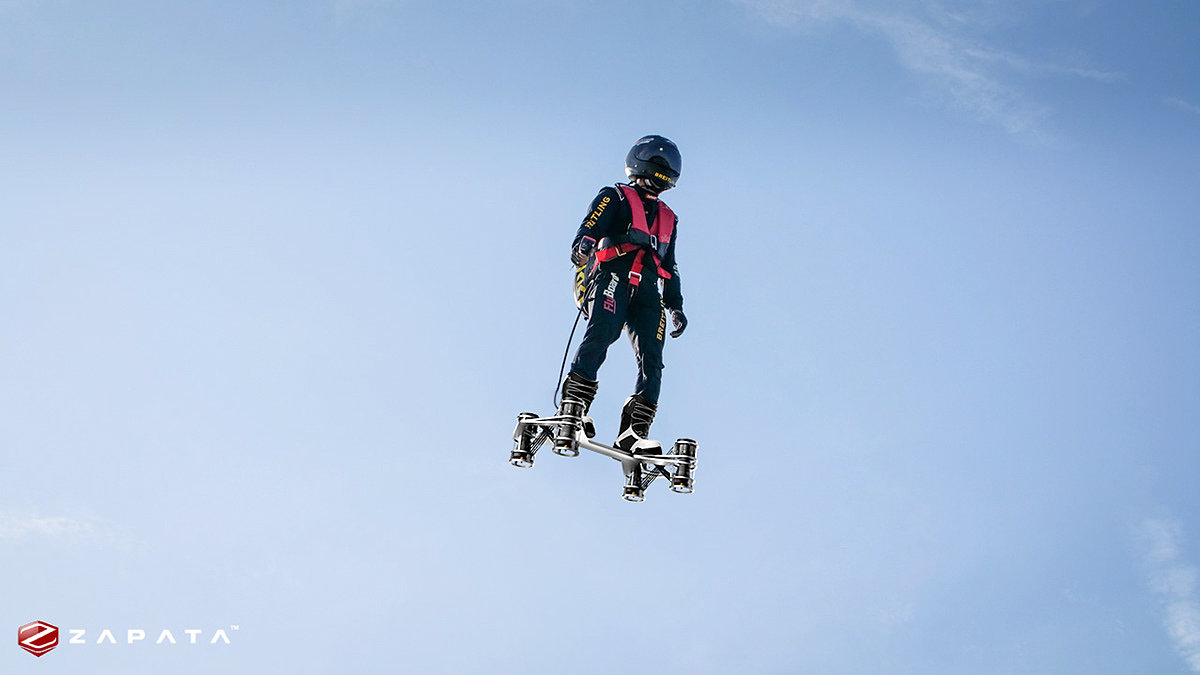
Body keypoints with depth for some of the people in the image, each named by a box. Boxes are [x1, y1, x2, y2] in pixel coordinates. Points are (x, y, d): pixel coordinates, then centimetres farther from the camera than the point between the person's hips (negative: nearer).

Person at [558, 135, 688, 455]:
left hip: (648, 291, 5)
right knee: (600, 334, -31)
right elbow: (588, 229, 2)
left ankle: (634, 432, -18)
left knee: (652, 358, -13)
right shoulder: (615, 197, 17)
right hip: (612, 276, -5)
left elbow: (670, 267, 35)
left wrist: (676, 306, 24)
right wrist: (583, 246, -22)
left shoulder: (668, 218, 34)